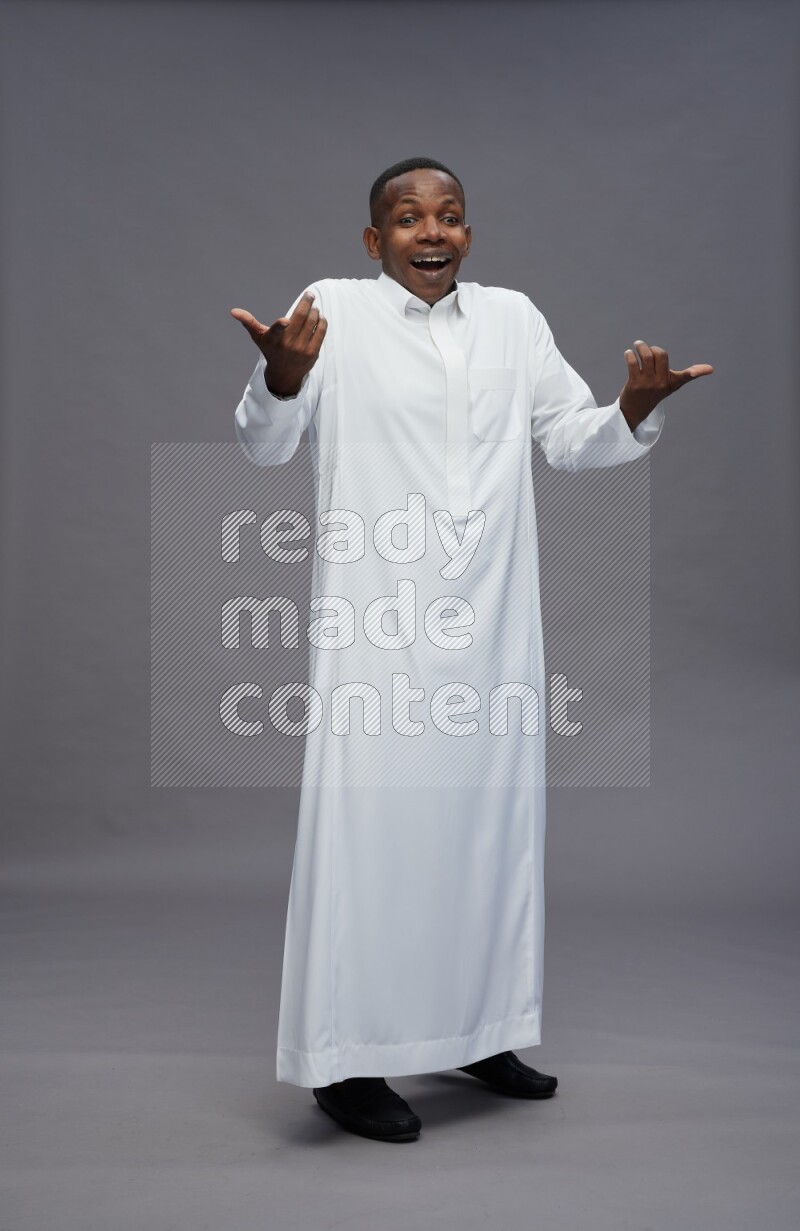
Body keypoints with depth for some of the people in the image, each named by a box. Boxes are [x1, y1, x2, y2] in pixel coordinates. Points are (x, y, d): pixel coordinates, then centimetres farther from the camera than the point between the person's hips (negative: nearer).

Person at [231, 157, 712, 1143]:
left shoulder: (512, 317, 12)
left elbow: (573, 439, 13)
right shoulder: (334, 308, 0)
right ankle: (346, 1059, 11)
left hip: (491, 624, 5)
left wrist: (635, 406, -7)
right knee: (371, 819, -3)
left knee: (491, 817, 12)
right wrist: (281, 376, -26)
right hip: (375, 625, -5)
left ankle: (475, 1030, 30)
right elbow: (265, 445, -6)